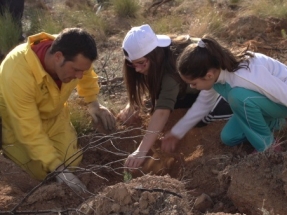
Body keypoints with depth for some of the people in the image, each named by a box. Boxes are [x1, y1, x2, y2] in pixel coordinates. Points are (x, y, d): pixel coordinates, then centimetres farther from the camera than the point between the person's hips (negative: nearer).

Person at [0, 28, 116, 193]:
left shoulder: (75, 57, -24)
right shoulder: (17, 73, -41)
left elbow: (88, 77, 4)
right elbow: (29, 131, -36)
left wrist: (93, 103, -8)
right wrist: (57, 168, -36)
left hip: (54, 116, 5)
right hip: (19, 125, -4)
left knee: (73, 164, 0)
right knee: (44, 173, -6)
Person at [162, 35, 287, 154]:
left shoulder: (246, 77, -39)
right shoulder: (216, 71, -14)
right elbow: (203, 104, 2)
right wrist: (176, 133, 5)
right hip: (267, 98, 7)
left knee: (238, 96, -33)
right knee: (228, 138, 1)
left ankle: (266, 144, -12)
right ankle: (273, 123, 17)